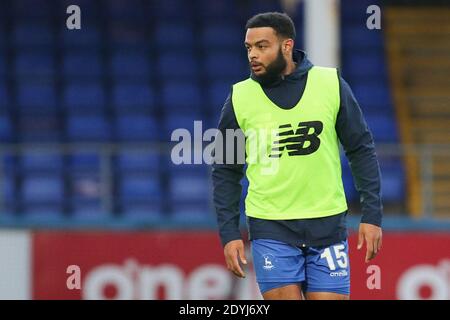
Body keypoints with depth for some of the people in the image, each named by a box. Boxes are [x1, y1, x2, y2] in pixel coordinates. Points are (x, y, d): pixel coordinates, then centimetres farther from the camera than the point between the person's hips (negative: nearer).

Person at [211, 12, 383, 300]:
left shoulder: (331, 84, -1)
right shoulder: (239, 98, 1)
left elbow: (361, 149, 5)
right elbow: (226, 172, 8)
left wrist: (372, 214, 0)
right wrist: (229, 234, 1)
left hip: (328, 225, 0)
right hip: (271, 230, 0)